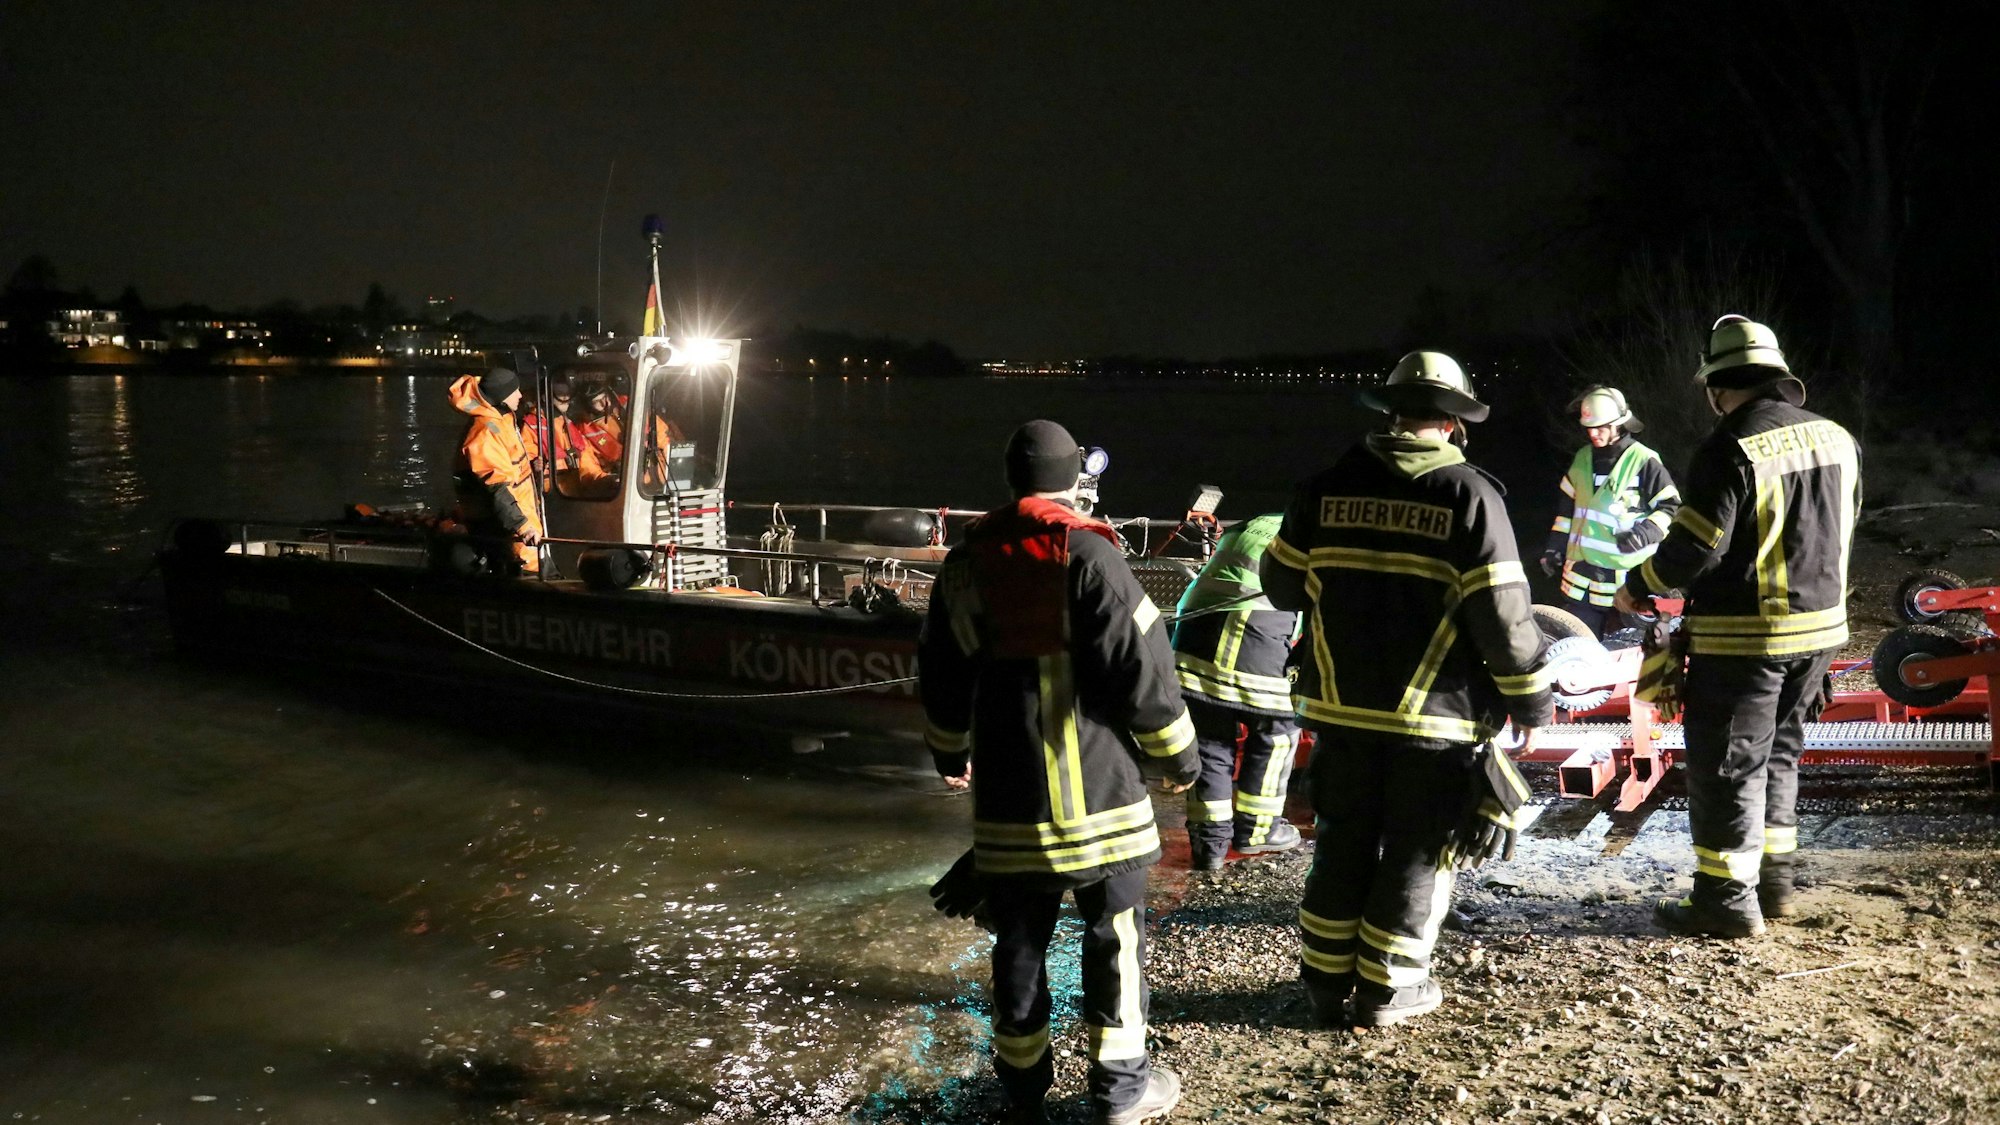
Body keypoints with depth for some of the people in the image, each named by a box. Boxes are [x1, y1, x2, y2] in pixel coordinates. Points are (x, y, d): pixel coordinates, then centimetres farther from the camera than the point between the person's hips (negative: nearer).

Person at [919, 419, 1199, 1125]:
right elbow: (1137, 662, -13)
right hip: (1095, 781, -4)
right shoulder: (1087, 552, -10)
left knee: (1020, 936, 12)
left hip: (1007, 787, 5)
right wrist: (1176, 751, 0)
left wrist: (950, 751, 32)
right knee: (1114, 931, 7)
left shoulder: (968, 560, 7)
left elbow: (941, 670, 17)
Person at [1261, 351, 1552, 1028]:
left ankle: (1326, 980, 23)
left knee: (1344, 844, 16)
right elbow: (1500, 615, -12)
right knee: (1417, 853, 10)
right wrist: (1529, 697, 0)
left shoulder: (1327, 488, 0)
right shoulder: (1470, 496, -10)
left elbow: (1283, 585, 8)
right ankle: (1387, 990, 17)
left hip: (1342, 707, 4)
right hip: (1436, 717, -3)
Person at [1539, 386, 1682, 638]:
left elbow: (1671, 507, -5)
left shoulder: (1644, 462, -7)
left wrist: (1646, 532, -20)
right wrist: (1555, 547, 17)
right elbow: (1567, 507, 21)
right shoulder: (1582, 459, 12)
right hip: (1581, 578, 6)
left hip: (1626, 579, -5)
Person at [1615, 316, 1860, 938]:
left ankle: (1727, 900, 8)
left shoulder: (1731, 450, -19)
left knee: (1727, 765, 2)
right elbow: (1839, 532, 15)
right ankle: (1774, 883, 28)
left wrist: (1638, 585, -3)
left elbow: (1694, 548, -20)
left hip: (1743, 637, -8)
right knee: (1777, 752, 20)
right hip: (1819, 628, 8)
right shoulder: (1836, 439, 6)